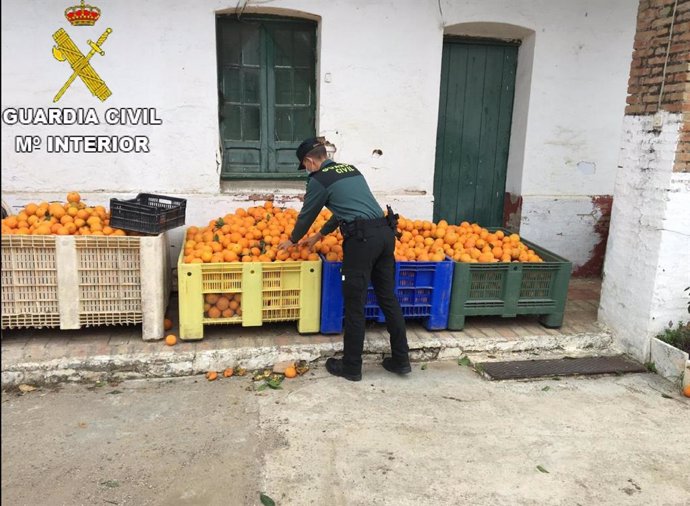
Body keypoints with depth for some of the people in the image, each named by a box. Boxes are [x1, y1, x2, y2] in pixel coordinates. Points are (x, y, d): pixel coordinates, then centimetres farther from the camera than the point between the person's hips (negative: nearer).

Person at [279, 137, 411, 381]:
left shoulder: (319, 179, 2)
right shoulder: (350, 169, 24)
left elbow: (307, 214, 13)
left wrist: (293, 240, 32)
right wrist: (318, 236, 41)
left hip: (362, 239, -7)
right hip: (385, 232, 8)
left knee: (355, 305, 4)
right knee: (388, 297, 14)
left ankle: (351, 367, 16)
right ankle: (401, 360, 23)